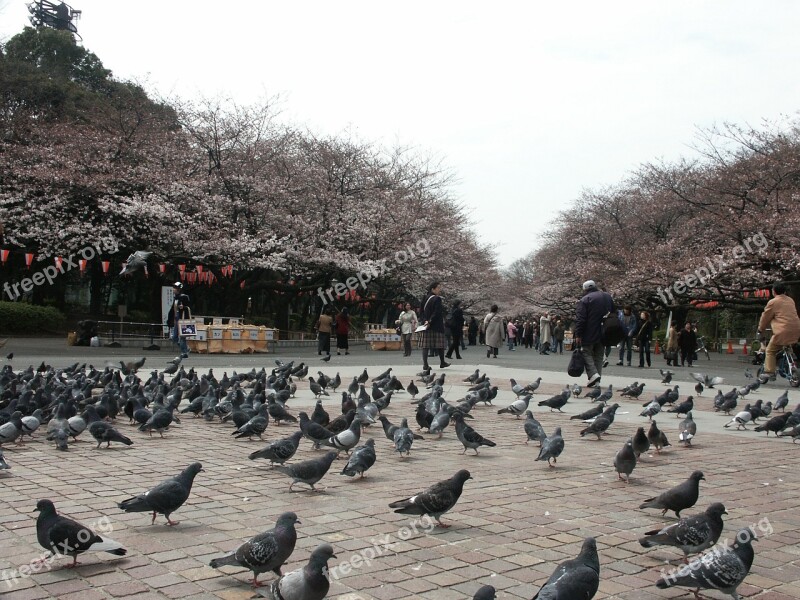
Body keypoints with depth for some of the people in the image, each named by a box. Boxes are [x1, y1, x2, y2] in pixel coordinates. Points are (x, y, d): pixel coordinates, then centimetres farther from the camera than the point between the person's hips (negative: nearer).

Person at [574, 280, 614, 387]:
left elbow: (580, 319, -16)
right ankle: (596, 380, 10)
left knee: (587, 353, 4)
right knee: (599, 356, 12)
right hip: (604, 334, 6)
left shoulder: (584, 300, -11)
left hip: (589, 334, -6)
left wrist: (578, 335, -13)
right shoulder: (608, 297, 11)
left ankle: (593, 374, -16)